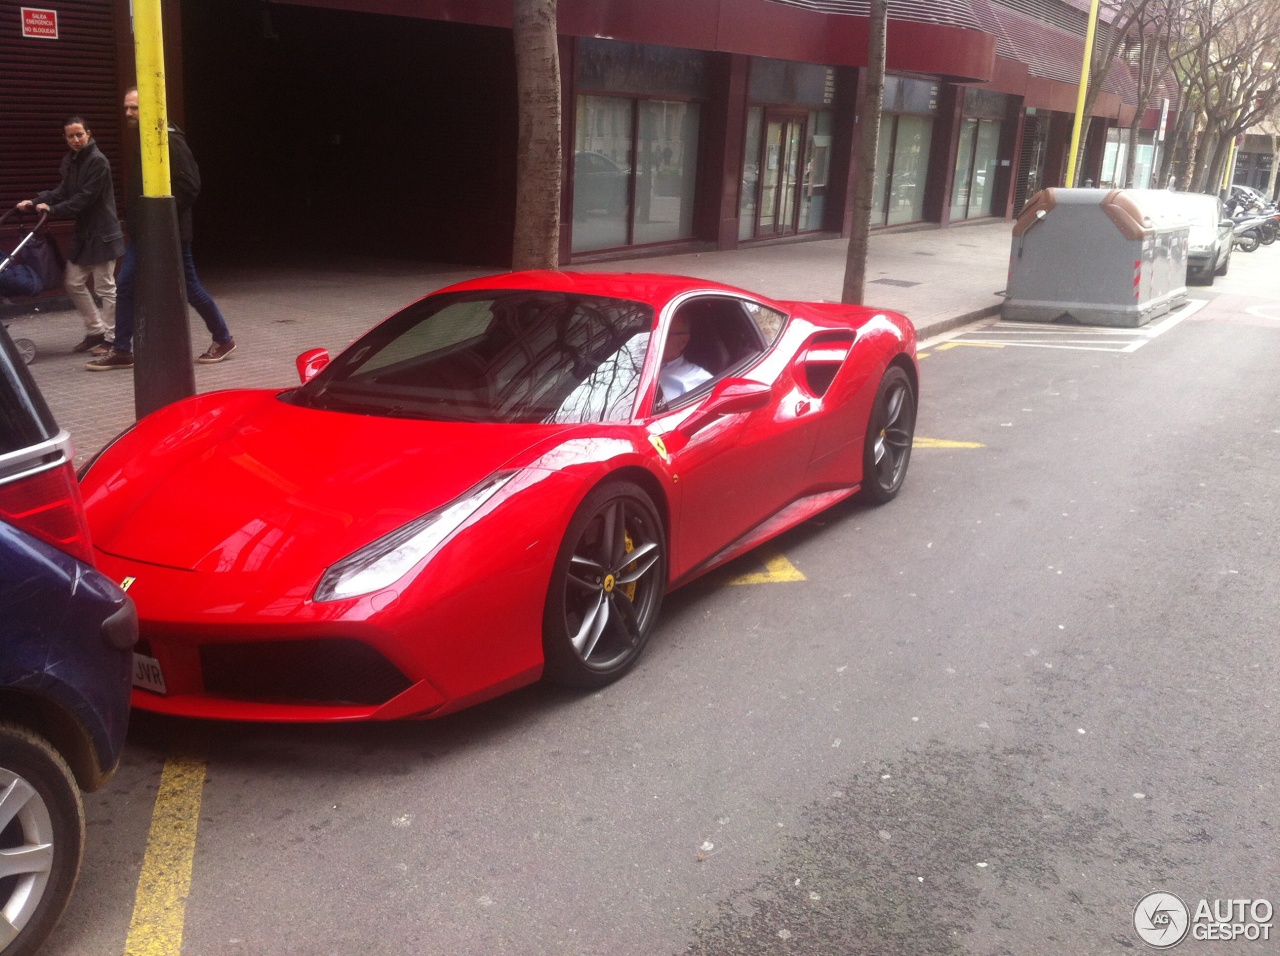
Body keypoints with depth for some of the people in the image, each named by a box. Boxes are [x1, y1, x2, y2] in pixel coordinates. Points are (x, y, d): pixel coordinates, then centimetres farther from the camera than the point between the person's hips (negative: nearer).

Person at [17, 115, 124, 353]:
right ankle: (96, 330, 21)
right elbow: (63, 190, 7)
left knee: (105, 288, 0)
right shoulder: (70, 161, 11)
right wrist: (35, 201, -7)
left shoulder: (98, 161, -15)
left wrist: (53, 210, -23)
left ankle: (111, 337, 10)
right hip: (83, 232, 9)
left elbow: (85, 198, -20)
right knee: (73, 283, 10)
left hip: (102, 233, -8)